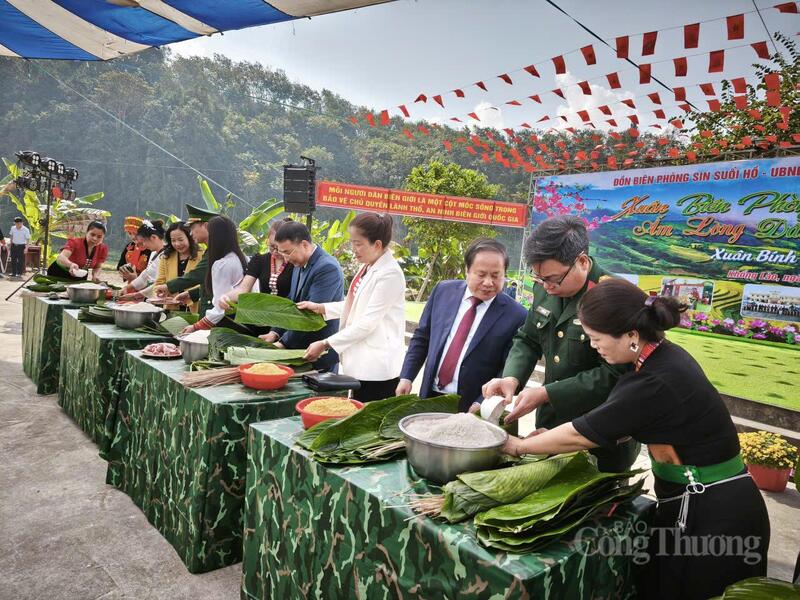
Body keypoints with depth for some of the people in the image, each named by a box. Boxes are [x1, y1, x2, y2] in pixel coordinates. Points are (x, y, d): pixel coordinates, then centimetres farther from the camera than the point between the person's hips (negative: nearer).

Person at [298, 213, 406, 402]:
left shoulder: (390, 274, -18)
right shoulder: (367, 267, 10)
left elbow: (367, 323, -19)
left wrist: (325, 344, -15)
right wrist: (320, 308, 9)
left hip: (377, 368, -8)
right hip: (361, 363, 9)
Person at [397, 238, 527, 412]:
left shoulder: (515, 316, -12)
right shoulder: (443, 290, 0)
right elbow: (421, 337, 8)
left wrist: (481, 405, -17)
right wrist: (406, 377, 3)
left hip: (470, 409, -3)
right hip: (429, 397, 3)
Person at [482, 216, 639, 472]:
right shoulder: (544, 290, -1)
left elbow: (613, 375, -22)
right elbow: (527, 340, 9)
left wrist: (546, 394, -23)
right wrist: (512, 378, -10)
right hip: (549, 423, 6)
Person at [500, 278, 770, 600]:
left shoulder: (656, 384, -29)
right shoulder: (665, 356, -2)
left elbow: (578, 435, -18)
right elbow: (621, 425, 8)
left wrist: (519, 447, -2)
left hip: (711, 516, -8)